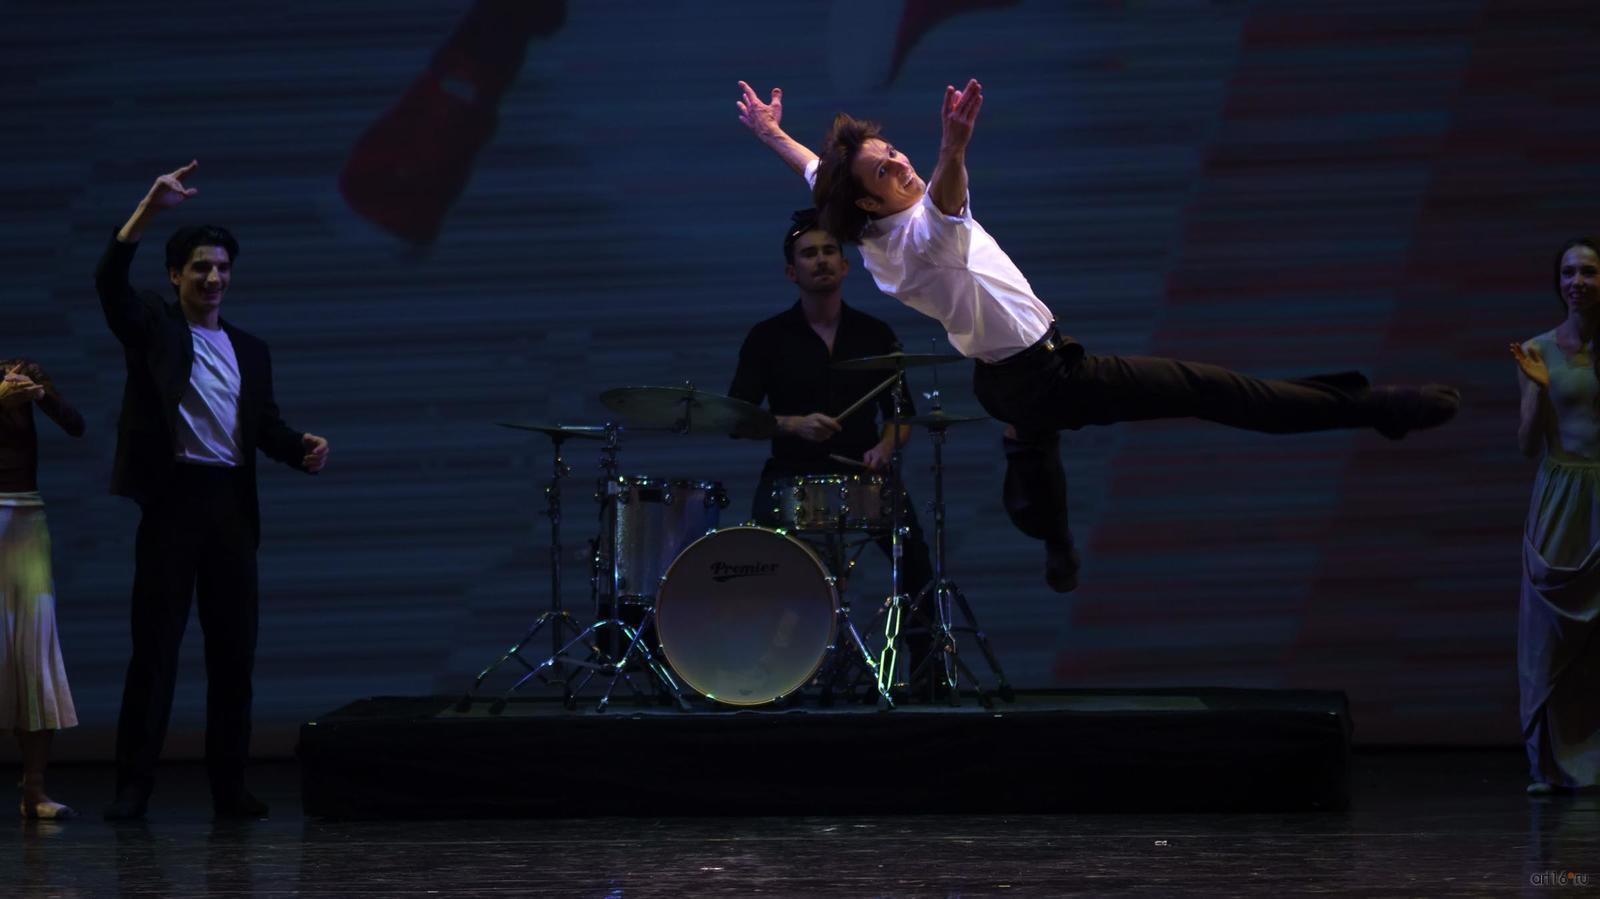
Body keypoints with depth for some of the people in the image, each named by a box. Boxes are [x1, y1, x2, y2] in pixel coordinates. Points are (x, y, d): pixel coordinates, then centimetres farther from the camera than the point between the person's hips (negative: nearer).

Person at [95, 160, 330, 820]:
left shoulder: (250, 350, 18)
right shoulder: (152, 329, 5)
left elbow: (265, 425, 13)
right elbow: (110, 280, -13)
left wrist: (303, 447, -10)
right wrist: (151, 207, -22)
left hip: (233, 504, 4)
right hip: (172, 499, -4)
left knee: (233, 647, 4)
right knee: (155, 644, -6)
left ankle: (229, 785, 10)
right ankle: (133, 785, -4)